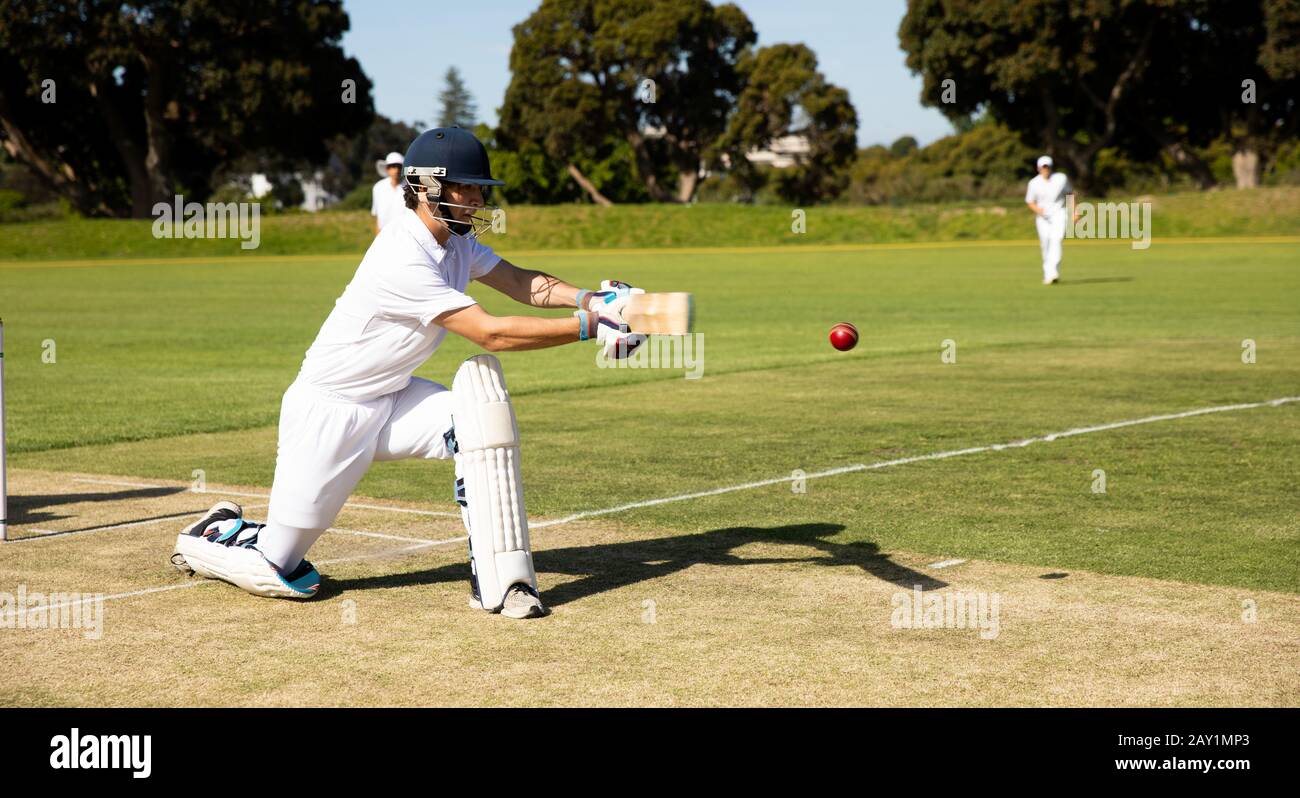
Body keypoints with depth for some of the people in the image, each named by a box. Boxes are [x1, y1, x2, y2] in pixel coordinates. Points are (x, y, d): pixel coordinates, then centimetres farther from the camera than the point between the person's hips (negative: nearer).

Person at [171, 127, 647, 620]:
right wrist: (590, 328, -32)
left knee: (482, 408, -19)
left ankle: (496, 579, -16)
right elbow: (491, 334, -31)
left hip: (391, 400, 8)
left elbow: (518, 282, -2)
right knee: (277, 570, -3)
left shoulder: (455, 239, 0)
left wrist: (586, 298, -22)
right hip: (328, 413, -8)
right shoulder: (402, 260, -29)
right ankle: (220, 533, 32)